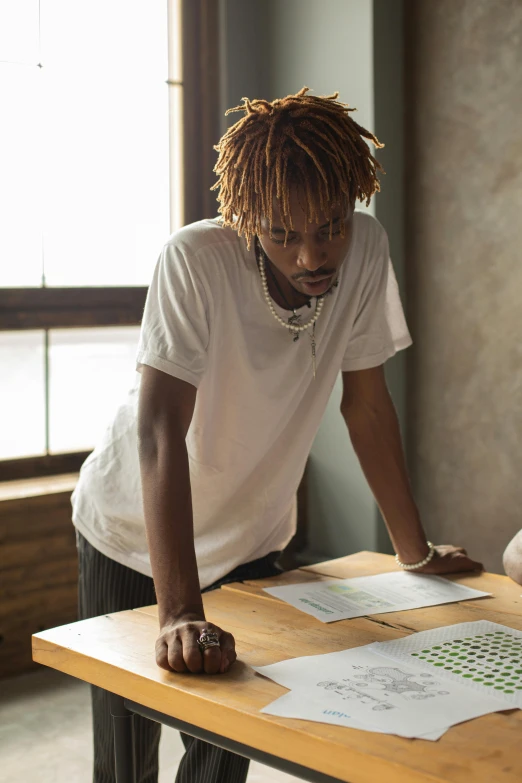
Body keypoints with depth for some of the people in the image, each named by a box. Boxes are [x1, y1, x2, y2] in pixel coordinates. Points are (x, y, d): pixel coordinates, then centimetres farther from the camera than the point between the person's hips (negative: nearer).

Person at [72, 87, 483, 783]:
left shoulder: (365, 249, -16)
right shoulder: (197, 260, -29)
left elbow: (366, 404, -6)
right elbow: (160, 431, -34)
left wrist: (415, 550, 0)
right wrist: (180, 613, -41)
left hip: (250, 538, 3)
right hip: (136, 535, -3)